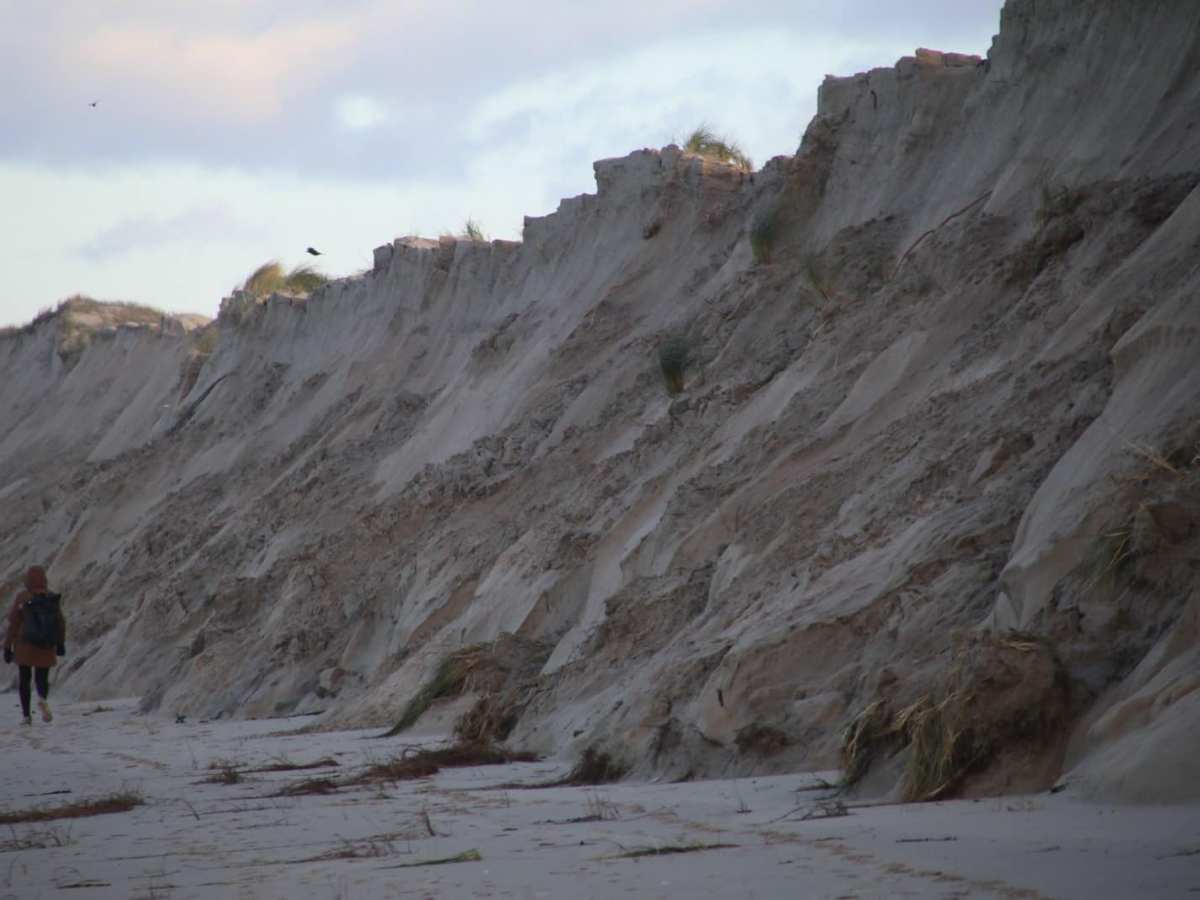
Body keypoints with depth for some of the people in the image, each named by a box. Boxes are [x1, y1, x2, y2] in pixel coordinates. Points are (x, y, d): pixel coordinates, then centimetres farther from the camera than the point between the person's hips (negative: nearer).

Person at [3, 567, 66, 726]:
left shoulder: (22, 598, -10)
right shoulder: (52, 598, -2)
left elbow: (13, 623, -7)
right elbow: (60, 622, 6)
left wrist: (7, 647, 0)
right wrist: (61, 644, 20)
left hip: (25, 647, -2)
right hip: (46, 648, 2)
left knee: (24, 680, 13)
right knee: (42, 679, 12)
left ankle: (26, 714, 7)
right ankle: (43, 699, -21)